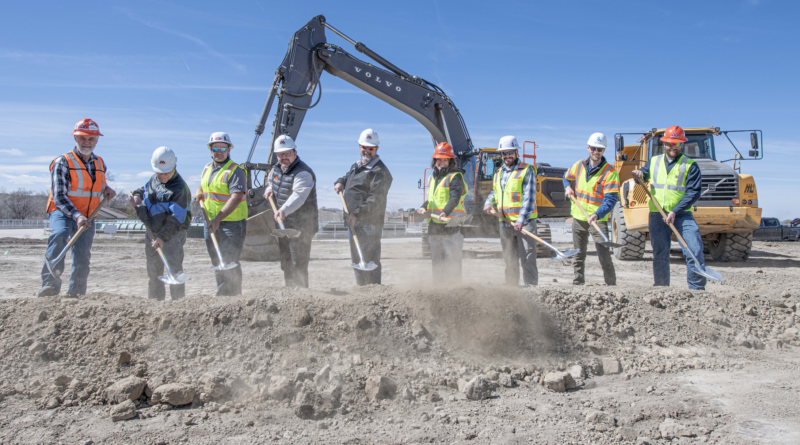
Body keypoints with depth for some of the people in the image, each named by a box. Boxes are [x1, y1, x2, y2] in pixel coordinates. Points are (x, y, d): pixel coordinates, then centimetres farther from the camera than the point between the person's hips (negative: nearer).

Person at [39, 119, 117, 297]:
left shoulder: (100, 164, 10)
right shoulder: (63, 162, -7)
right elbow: (59, 197, -15)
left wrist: (107, 190, 4)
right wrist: (77, 215, -30)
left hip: (87, 217, 5)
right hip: (62, 212, -5)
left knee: (82, 259, 3)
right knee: (59, 235, -34)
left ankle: (75, 294, 18)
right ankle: (50, 285, -38)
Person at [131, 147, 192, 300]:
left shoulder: (179, 188, -19)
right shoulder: (153, 180, 6)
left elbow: (176, 219, -23)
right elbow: (144, 190, 29)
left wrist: (163, 237, -28)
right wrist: (137, 195, 5)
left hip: (172, 234, -8)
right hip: (152, 232, 8)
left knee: (174, 268, -8)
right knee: (153, 269, 15)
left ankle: (178, 301, -2)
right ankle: (154, 300, 27)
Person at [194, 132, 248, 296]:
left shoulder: (235, 171, -12)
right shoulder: (207, 169, 14)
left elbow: (236, 198, -23)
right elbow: (201, 186, 33)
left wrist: (218, 218, -29)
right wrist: (198, 193, 8)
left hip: (231, 223, -8)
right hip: (210, 223, 8)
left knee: (230, 263, -8)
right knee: (217, 262, 14)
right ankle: (222, 296, 24)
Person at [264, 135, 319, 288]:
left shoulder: (303, 172, -20)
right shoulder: (276, 169, 8)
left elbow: (298, 196, -35)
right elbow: (272, 182, 30)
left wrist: (284, 210, -52)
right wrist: (269, 189, 5)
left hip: (301, 226, -9)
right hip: (283, 224, 9)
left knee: (298, 266, -9)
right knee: (286, 264, 17)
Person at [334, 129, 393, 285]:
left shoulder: (380, 171, -9)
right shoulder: (355, 166, 20)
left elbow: (375, 199, -18)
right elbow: (346, 177, 37)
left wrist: (357, 214, -24)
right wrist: (340, 182, 11)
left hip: (369, 224, -9)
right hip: (353, 222, 9)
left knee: (369, 260, -10)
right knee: (356, 260, 15)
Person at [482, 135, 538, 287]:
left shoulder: (527, 170, -4)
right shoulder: (498, 173, 16)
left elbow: (529, 198, -12)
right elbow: (494, 192, 30)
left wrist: (521, 220, -21)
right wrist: (489, 203, 6)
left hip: (525, 222, -6)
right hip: (505, 223, 6)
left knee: (527, 260, -8)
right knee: (510, 261, 12)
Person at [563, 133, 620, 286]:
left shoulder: (610, 172, -13)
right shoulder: (579, 165, 4)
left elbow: (611, 199, -21)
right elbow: (567, 177, 26)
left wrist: (597, 215, -36)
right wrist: (568, 187, 4)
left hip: (598, 220, -5)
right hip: (578, 217, 5)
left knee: (604, 255, -12)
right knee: (578, 255, 13)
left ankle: (611, 284, 0)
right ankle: (578, 282, 24)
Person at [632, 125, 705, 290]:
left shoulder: (690, 165, 0)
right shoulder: (654, 161, 12)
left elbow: (693, 193, -7)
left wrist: (675, 211, -17)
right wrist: (639, 174, -2)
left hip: (682, 214, -2)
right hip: (657, 215, 3)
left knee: (695, 250, -12)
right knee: (660, 254, 6)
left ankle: (697, 288, -2)